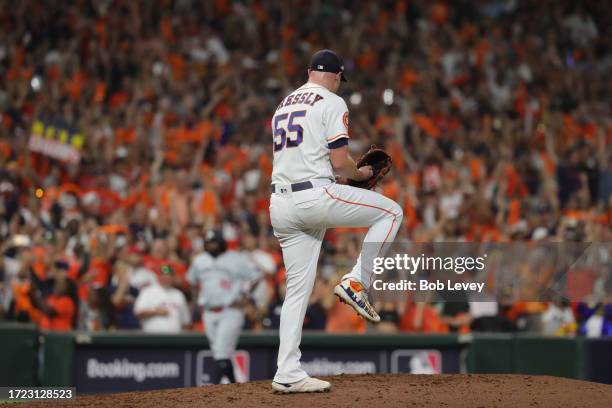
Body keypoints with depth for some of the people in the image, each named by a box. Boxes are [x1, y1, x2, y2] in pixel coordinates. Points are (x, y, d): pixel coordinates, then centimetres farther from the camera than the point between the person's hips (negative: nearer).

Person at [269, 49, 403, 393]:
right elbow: (340, 162, -11)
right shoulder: (332, 103, -2)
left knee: (298, 289, 10)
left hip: (280, 205, 8)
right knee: (391, 212, 9)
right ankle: (356, 283, 1)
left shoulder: (284, 106, 23)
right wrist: (361, 173, 11)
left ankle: (288, 374, 5)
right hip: (315, 196, -8)